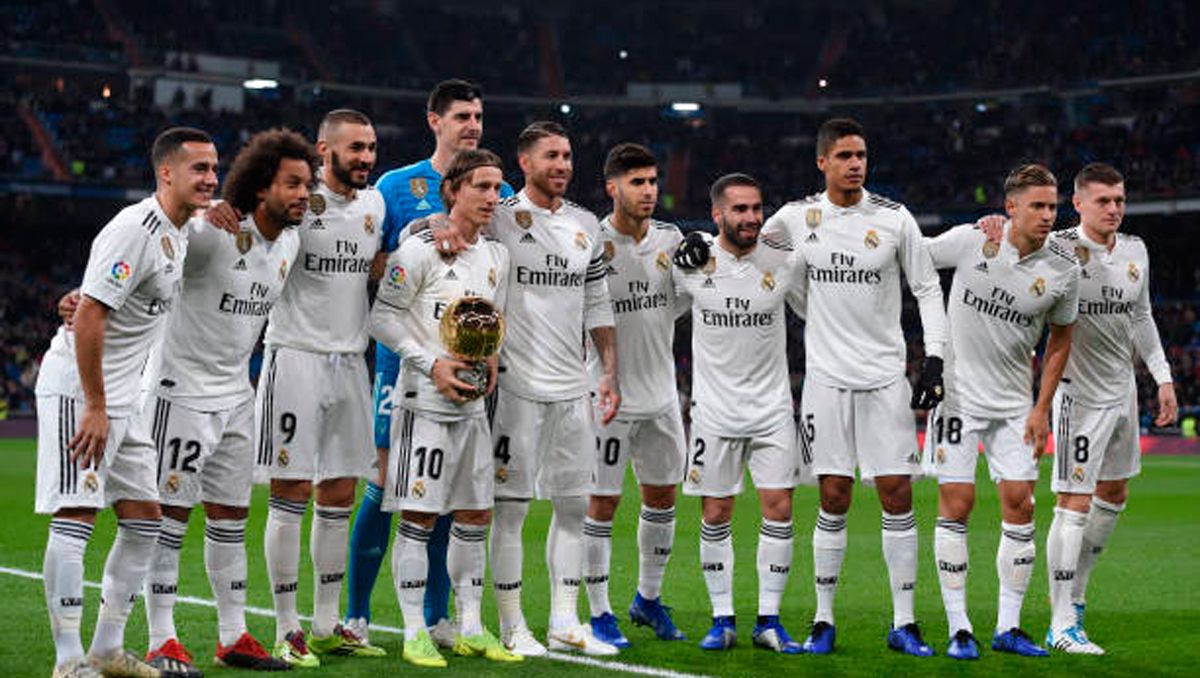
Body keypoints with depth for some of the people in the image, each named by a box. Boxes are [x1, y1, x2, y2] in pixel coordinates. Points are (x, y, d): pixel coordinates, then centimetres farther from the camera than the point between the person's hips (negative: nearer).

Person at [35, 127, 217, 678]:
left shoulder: (178, 232, 11)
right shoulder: (134, 230, -18)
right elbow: (88, 318, -22)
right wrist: (95, 407, -22)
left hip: (120, 396, 10)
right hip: (77, 389, -10)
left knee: (144, 520, 10)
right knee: (75, 518, -11)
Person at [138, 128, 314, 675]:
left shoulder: (289, 243, 5)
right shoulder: (212, 230, -19)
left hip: (236, 394, 8)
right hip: (181, 389, -8)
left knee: (231, 515, 11)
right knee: (170, 513, -5)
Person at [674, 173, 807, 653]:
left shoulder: (784, 263, -3)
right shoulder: (692, 263, -3)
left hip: (772, 406, 0)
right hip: (714, 408, 0)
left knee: (778, 508, -5)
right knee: (715, 515, 3)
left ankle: (768, 621, 5)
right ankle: (722, 621, 13)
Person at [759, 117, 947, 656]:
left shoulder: (895, 220, -1)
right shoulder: (797, 217, 2)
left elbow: (927, 289, 5)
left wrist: (934, 360, -3)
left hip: (885, 377, 0)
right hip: (826, 375, 0)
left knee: (897, 496, -3)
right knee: (833, 500, 1)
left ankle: (903, 623, 3)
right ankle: (824, 620, 10)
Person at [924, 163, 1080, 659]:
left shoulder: (1063, 270, -4)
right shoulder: (971, 240, -12)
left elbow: (1060, 339, 9)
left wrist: (1042, 409, 6)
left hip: (1013, 402, 3)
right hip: (957, 390, -3)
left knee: (1019, 505, 0)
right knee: (956, 502, -6)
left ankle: (1008, 627, 10)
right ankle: (958, 627, 1)